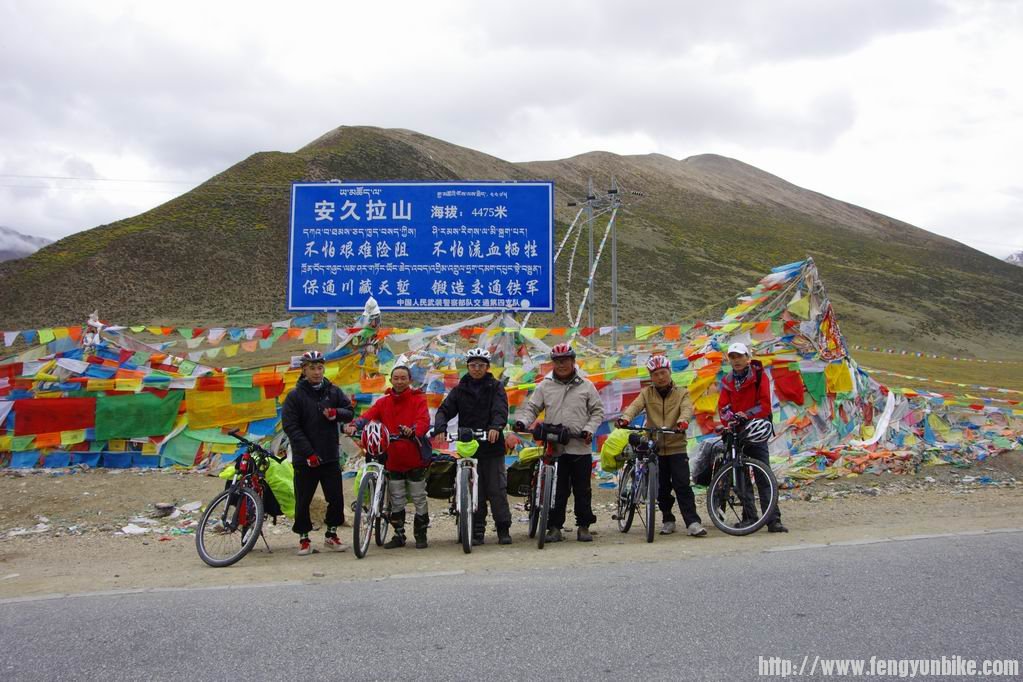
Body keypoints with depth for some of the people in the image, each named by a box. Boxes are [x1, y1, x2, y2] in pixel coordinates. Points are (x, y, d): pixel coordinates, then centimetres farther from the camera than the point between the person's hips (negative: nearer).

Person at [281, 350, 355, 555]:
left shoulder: (333, 392, 8)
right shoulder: (295, 396, -3)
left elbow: (350, 412, 11)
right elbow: (291, 427, -9)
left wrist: (336, 413, -13)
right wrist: (308, 453, -17)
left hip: (330, 457, 3)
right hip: (305, 459, -2)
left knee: (336, 498, 3)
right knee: (303, 501, 5)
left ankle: (331, 534, 20)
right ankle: (304, 538, 19)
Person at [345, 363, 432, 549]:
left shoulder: (418, 399, -3)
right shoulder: (383, 402, 7)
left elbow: (424, 420, -18)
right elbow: (368, 415, -7)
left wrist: (413, 431, -40)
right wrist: (354, 425, -28)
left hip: (415, 459, -3)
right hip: (393, 460, 3)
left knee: (419, 499, 7)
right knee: (396, 501, 11)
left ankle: (420, 534, 21)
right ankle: (399, 535, 24)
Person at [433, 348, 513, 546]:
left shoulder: (496, 387, 4)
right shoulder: (459, 390, 11)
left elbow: (500, 410, -11)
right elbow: (445, 410, 0)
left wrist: (495, 427, -32)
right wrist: (440, 427, -21)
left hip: (492, 445, -2)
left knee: (496, 489, 0)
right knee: (474, 491, 4)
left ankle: (503, 529, 8)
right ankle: (477, 531, 12)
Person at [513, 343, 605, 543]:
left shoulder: (586, 386, 6)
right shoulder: (544, 386, 8)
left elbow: (597, 411, 9)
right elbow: (531, 408, 9)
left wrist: (589, 429, -6)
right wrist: (522, 421, -11)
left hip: (581, 447, 0)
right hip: (554, 447, 0)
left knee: (582, 489, 6)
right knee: (556, 490, 2)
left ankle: (583, 526, 17)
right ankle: (554, 527, 10)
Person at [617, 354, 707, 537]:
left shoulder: (681, 394, 6)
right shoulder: (647, 393, 7)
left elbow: (687, 409, -13)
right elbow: (635, 406, -10)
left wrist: (683, 420, -37)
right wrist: (625, 418, -32)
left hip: (677, 447, -1)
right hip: (655, 448, 1)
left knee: (682, 485, -8)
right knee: (662, 488, 9)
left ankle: (693, 522, -6)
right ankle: (667, 520, 24)